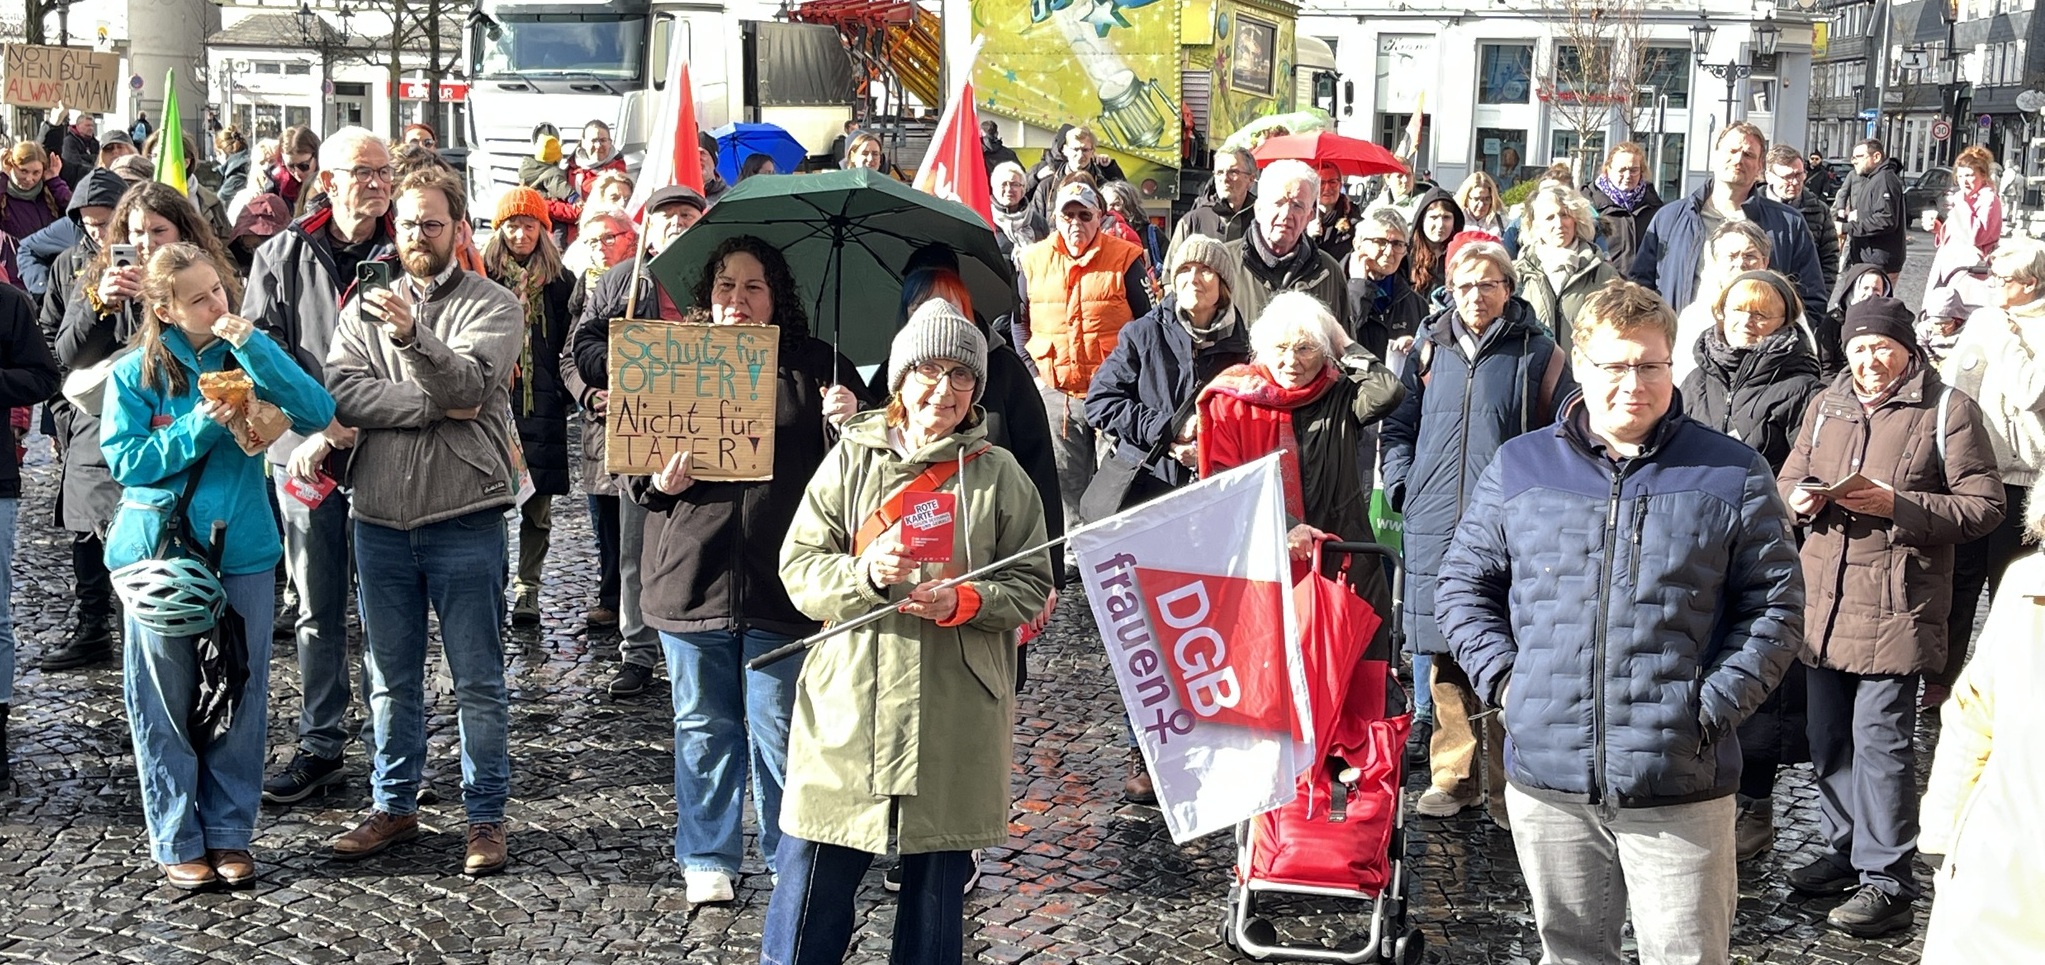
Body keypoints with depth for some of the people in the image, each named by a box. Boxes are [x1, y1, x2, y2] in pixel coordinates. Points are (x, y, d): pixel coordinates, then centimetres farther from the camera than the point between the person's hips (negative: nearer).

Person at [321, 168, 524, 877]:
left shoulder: (492, 306, -1)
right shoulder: (366, 304, 10)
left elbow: (469, 382, -19)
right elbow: (343, 392, -5)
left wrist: (413, 336, -36)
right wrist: (435, 406, -14)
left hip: (464, 519, -4)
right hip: (381, 517, 4)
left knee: (478, 679, 4)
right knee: (390, 675, 14)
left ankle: (486, 815, 14)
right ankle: (393, 805, 27)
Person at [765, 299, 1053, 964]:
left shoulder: (999, 475, 4)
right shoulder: (851, 460, 4)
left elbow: (1030, 586, 4)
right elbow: (799, 567, 0)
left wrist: (962, 602, -14)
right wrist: (865, 573, -19)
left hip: (956, 715, 0)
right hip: (849, 703, 0)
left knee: (938, 881, 11)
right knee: (814, 872, 2)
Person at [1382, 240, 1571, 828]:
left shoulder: (1539, 353, 4)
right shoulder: (1429, 349, 13)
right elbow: (1398, 426, 19)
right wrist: (1404, 487, 5)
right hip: (1434, 531, 3)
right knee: (1443, 656, 6)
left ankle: (1506, 785, 7)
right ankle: (1453, 774, 17)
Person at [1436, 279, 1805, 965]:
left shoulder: (1733, 477, 1)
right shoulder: (1518, 467, 6)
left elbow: (1775, 606, 3)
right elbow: (1464, 583, 13)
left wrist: (1715, 704, -8)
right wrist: (1503, 679, -1)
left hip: (1680, 786, -2)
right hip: (1547, 780, 2)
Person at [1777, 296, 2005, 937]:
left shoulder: (1948, 410, -3)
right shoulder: (1824, 407, 14)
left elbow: (1983, 507, -6)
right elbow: (1787, 482, 20)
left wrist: (1895, 504, -18)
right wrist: (1802, 497, -4)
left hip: (1895, 607, -6)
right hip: (1823, 601, 6)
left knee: (1880, 739, -6)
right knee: (1828, 737, 13)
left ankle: (1887, 881, 1)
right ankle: (1844, 848, 29)